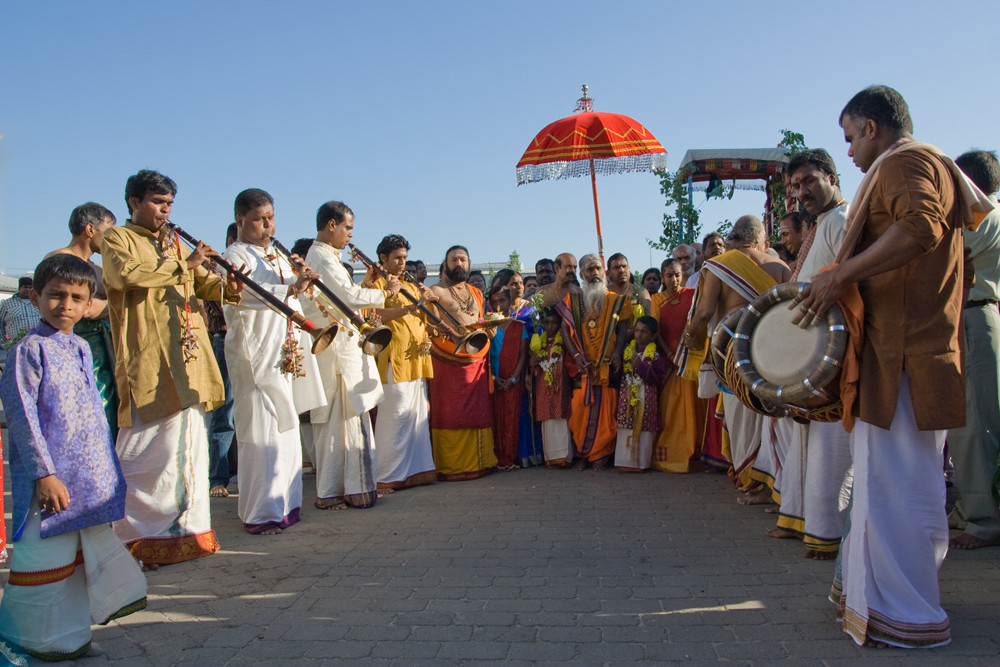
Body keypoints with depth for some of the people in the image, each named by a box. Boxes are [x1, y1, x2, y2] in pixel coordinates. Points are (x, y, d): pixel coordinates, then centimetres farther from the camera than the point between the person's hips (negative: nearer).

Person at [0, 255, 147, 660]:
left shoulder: (81, 349, 10)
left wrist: (106, 466, 19)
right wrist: (44, 474, -20)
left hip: (90, 475, 8)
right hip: (51, 477, -8)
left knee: (88, 550, 19)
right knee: (47, 557, 3)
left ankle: (69, 631, 38)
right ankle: (41, 638, 22)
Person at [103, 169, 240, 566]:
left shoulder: (176, 242, 23)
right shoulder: (117, 239, 4)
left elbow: (203, 282, 13)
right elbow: (125, 274, -17)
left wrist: (226, 288, -9)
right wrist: (182, 264, -18)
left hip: (188, 357, 6)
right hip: (147, 360, -6)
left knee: (190, 444, 9)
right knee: (146, 451, -5)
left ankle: (187, 529, 18)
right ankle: (135, 537, 6)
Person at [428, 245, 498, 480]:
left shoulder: (476, 293, 20)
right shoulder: (436, 292, 3)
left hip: (477, 361, 5)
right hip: (448, 362, -5)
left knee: (479, 413, 3)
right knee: (450, 414, -4)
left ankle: (480, 462, 11)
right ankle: (451, 466, 2)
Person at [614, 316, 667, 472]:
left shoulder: (656, 354, -2)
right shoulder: (628, 349, 10)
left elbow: (659, 377, -12)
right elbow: (620, 370, 19)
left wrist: (641, 366, -17)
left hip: (646, 399, -3)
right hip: (627, 396, 3)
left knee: (644, 429, -2)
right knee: (626, 428, 2)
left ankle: (641, 462, 7)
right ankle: (625, 460, 11)